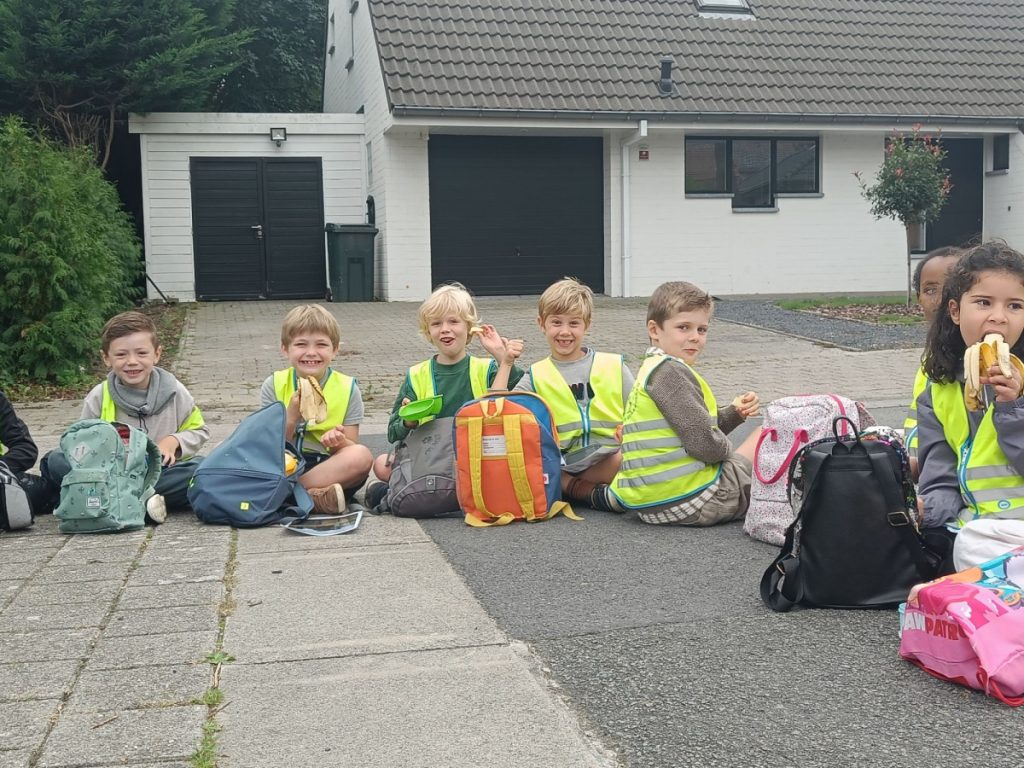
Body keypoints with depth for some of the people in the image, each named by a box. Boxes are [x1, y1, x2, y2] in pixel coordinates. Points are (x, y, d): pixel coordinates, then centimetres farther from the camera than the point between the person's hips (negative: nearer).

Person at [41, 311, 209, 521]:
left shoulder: (174, 392, 1)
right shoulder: (98, 397, 1)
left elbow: (198, 430, 12)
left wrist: (173, 440, -8)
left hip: (161, 472, -1)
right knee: (55, 461, -24)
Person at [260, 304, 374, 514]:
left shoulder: (347, 388, 3)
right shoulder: (274, 386, 4)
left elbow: (352, 451, 2)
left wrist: (339, 443, -22)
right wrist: (290, 417, -16)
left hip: (331, 468, 0)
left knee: (362, 455, -33)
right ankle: (311, 495, -28)